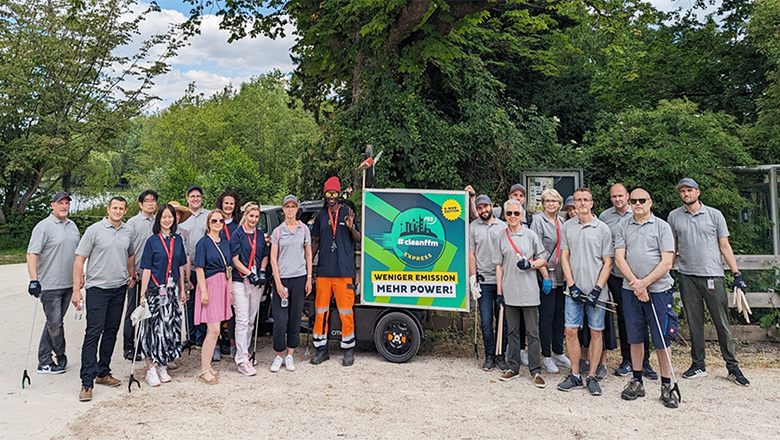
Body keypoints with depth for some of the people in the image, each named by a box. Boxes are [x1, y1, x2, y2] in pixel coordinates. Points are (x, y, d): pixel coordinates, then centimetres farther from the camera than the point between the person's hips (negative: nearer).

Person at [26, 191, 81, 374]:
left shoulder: (72, 225, 13)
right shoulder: (44, 226, -8)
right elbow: (32, 253, -14)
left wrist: (79, 276, 20)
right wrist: (34, 280, -22)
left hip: (68, 284, 6)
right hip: (50, 285, -6)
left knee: (53, 323, 11)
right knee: (54, 323, -2)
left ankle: (44, 363, 19)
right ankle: (61, 356, 17)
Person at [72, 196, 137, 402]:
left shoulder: (128, 232, 8)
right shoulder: (94, 230, -6)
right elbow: (79, 260, -7)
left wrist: (132, 277, 16)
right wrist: (76, 290, -10)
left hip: (120, 288, 5)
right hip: (97, 288, -5)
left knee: (111, 331, 11)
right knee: (93, 333, -7)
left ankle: (103, 373, 23)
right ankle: (87, 382, -2)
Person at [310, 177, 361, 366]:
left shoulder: (347, 213, 4)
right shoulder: (321, 215, 12)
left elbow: (358, 240, 5)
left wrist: (351, 227, -14)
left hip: (344, 271, -3)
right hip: (323, 270, 3)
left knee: (345, 311, 0)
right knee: (320, 310, 7)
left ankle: (348, 350, 13)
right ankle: (321, 349, 19)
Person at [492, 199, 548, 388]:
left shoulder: (531, 235, 1)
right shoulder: (500, 237, 7)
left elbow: (543, 259, 6)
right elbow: (499, 265, 9)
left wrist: (530, 264, -15)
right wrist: (499, 291, 6)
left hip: (529, 291, -2)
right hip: (509, 291, 2)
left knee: (532, 332, 2)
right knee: (512, 331, 11)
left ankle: (536, 370, 10)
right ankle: (514, 367, 21)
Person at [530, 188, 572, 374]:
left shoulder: (562, 222, 12)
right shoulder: (538, 220, -7)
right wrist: (545, 276, -15)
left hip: (561, 276, 6)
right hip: (546, 276, -6)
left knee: (559, 314, 11)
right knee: (547, 315, -1)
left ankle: (558, 353, 24)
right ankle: (546, 356, 10)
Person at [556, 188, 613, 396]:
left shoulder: (603, 229, 0)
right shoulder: (567, 227, 7)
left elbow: (608, 263, -1)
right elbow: (564, 257, 6)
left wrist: (597, 289, -10)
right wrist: (572, 285, -4)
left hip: (596, 290, -2)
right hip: (574, 290, 2)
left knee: (596, 332, 4)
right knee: (570, 331, 1)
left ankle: (592, 376, 16)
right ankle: (575, 376, 14)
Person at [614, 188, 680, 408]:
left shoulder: (662, 227, 1)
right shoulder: (622, 227, 8)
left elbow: (667, 262, -6)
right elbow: (619, 258, 2)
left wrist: (644, 282, -13)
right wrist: (636, 284, -9)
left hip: (658, 289, -2)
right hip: (630, 289, 3)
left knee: (662, 340, 0)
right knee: (635, 338, 10)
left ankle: (666, 387, 11)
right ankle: (636, 382, 22)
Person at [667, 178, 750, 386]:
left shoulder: (714, 214, 4)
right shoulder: (674, 217, 7)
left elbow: (724, 246, 6)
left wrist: (737, 274, 0)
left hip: (713, 275, -1)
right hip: (687, 276, 1)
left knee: (722, 322, 3)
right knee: (694, 323, 7)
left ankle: (732, 367, 14)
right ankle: (698, 365, 17)